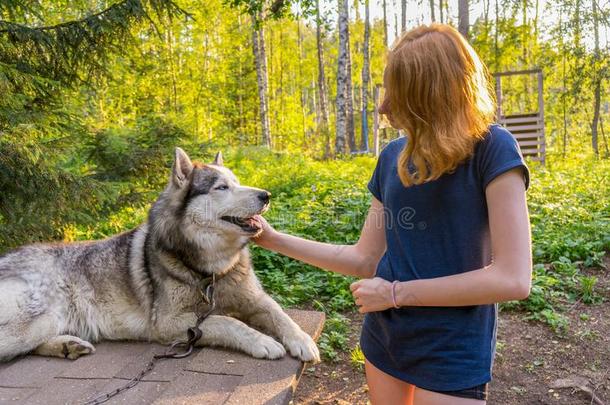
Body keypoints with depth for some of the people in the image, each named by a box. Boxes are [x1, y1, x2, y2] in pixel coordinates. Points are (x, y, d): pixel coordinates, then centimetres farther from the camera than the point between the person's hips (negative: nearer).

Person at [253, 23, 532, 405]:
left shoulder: (491, 148, -16)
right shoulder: (392, 156, 0)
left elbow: (514, 279, -20)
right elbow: (366, 260, 3)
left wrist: (396, 292, -16)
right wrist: (273, 239, 0)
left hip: (452, 351, -5)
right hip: (383, 338, 5)